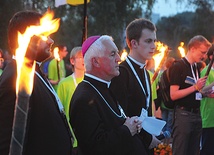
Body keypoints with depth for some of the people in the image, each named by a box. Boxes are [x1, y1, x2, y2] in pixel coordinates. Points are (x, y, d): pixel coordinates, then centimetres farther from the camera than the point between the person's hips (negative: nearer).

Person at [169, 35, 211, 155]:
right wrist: (195, 87, -17)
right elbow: (173, 95, -16)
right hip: (183, 114, -8)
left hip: (196, 114, 8)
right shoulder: (178, 67, -10)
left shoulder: (196, 68, 15)